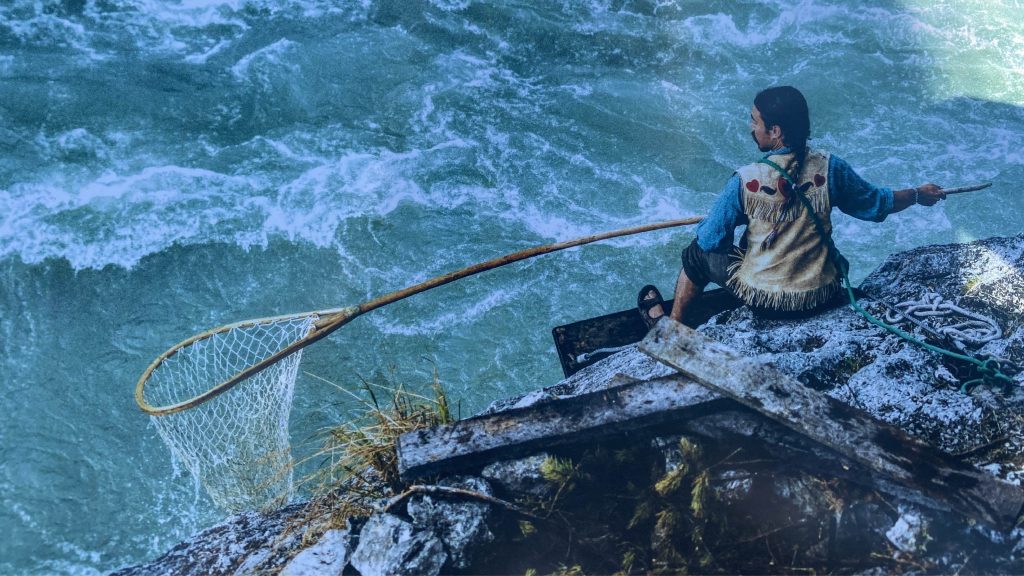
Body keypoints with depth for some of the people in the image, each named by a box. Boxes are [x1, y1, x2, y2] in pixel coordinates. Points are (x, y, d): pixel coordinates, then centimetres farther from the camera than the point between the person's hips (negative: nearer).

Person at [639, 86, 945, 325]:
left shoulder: (745, 180, -23)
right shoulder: (829, 168, -14)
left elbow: (710, 240, -15)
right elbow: (877, 204, 1)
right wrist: (918, 195, 21)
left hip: (761, 300, -3)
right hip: (821, 297, 3)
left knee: (698, 253, 21)